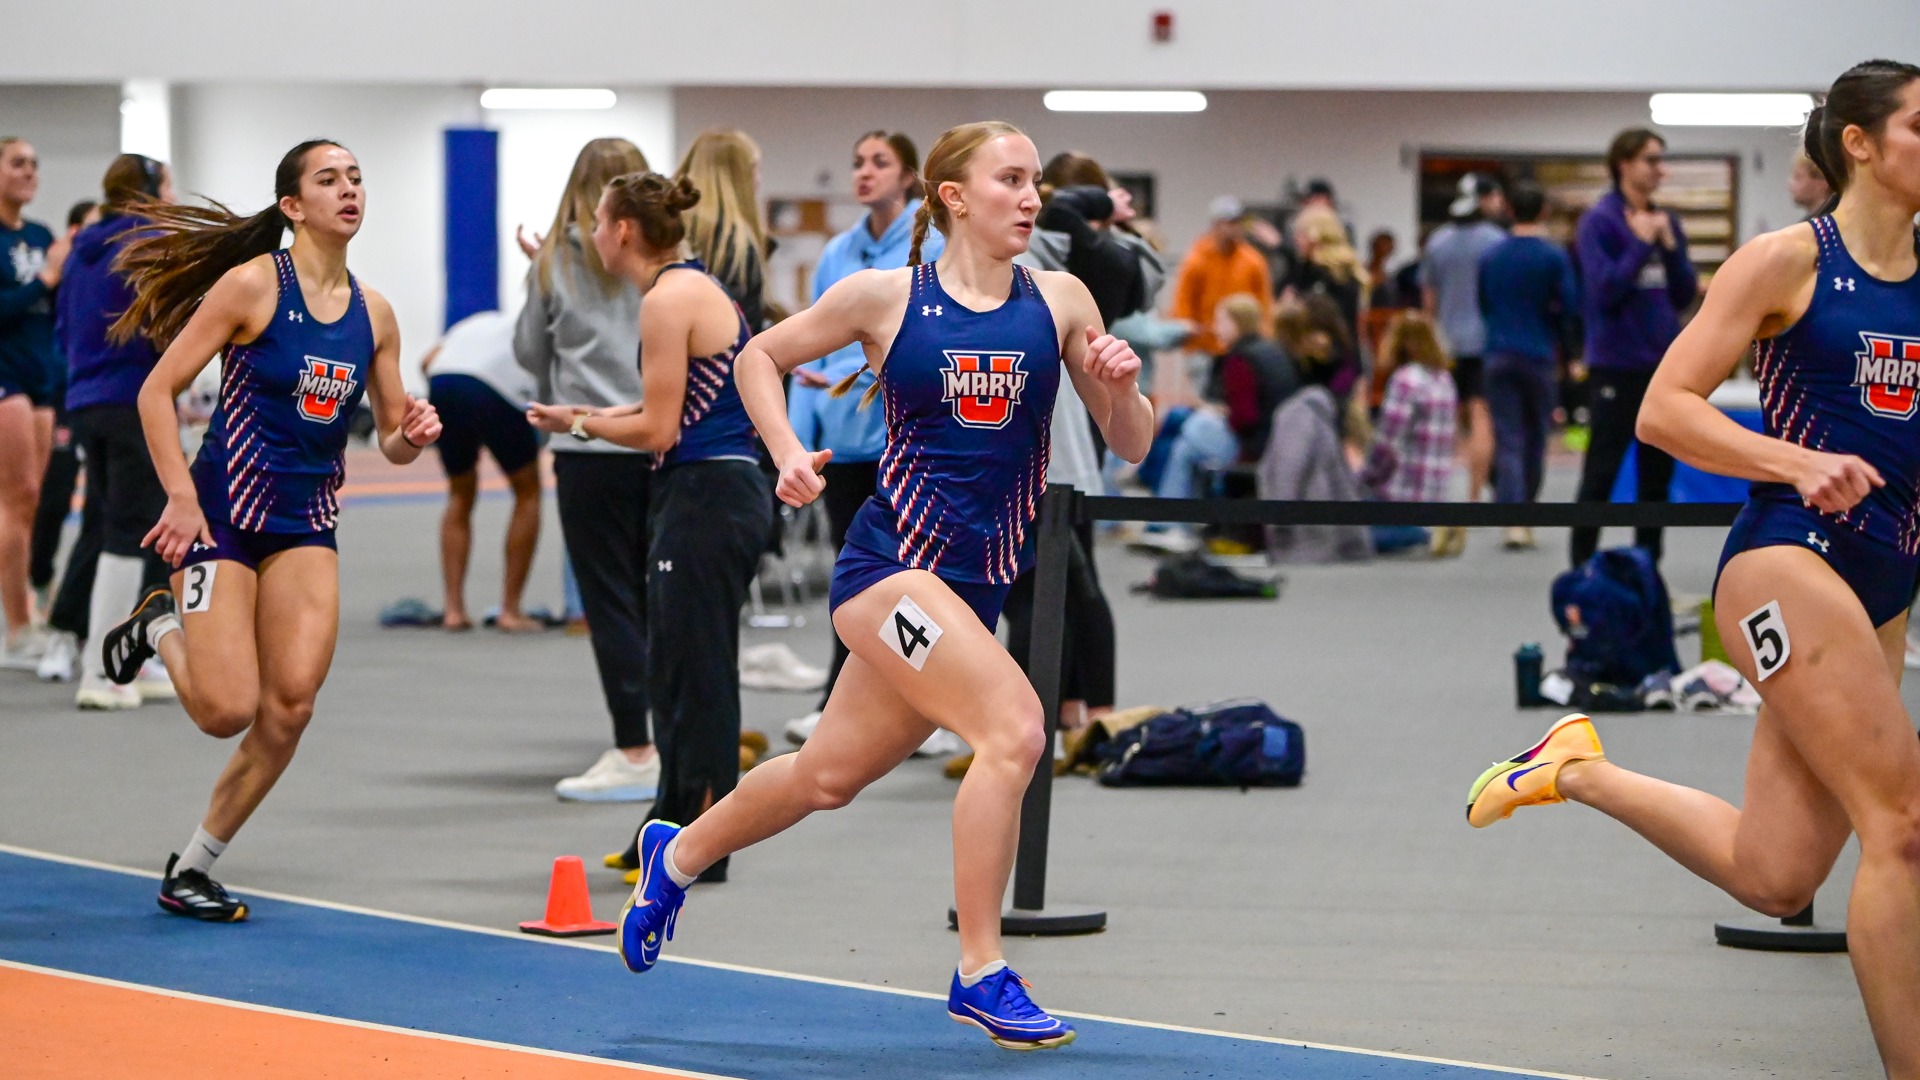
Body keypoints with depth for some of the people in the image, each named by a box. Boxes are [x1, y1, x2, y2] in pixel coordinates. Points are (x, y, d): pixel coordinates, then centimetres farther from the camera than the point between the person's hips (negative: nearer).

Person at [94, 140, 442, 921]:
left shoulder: (373, 313, 7)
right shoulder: (254, 284, -10)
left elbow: (392, 441, 15)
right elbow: (157, 392, -10)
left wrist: (412, 435, -9)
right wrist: (181, 499, -18)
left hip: (306, 525, 5)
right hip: (224, 512, -5)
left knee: (290, 708, -8)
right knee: (227, 709, -12)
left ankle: (192, 871, 8)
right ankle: (162, 628, 23)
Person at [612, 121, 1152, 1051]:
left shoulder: (1060, 301, 3)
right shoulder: (885, 298, -4)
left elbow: (1130, 447, 7)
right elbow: (760, 356, 10)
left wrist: (1121, 389, -14)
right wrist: (788, 455, -4)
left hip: (977, 584, 5)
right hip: (889, 561, -5)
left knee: (829, 776, 17)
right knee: (1014, 727, -24)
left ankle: (679, 854, 44)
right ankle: (980, 974, -16)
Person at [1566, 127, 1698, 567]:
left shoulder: (1666, 222, 10)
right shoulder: (1600, 221, -8)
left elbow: (1685, 294, 8)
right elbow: (1604, 290, -17)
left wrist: (1670, 246, -5)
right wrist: (1642, 243, -14)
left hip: (1664, 366, 6)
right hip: (1616, 367, -6)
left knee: (1657, 477, 10)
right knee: (1600, 478, -3)